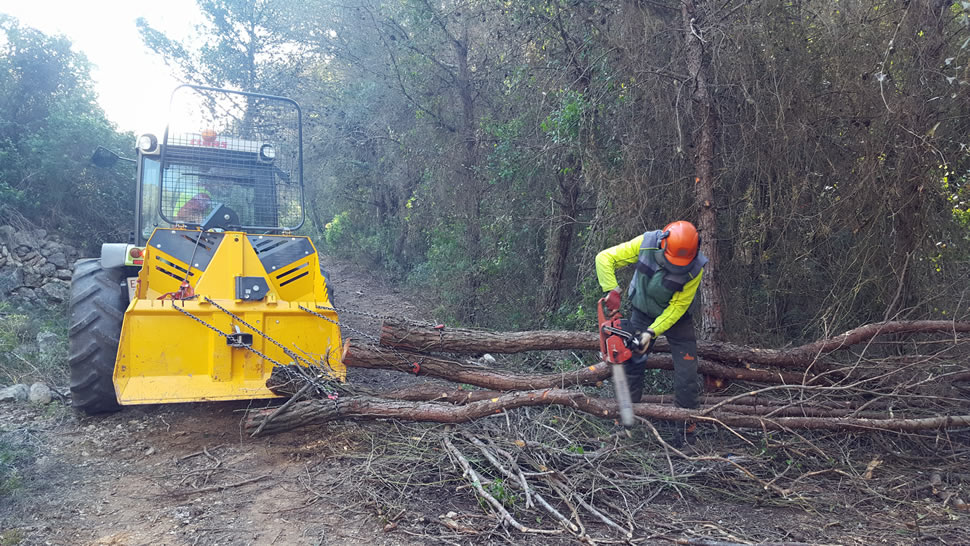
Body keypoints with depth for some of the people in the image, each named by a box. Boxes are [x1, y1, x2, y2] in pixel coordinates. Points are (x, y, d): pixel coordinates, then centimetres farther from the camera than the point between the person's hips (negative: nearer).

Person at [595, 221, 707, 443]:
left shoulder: (695, 268, -29)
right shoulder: (645, 243, -26)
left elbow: (678, 305, -22)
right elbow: (604, 258, -19)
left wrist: (652, 332, -27)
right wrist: (612, 291, -28)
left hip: (675, 318, -1)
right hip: (642, 313, 2)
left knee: (687, 374, -5)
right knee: (632, 362, 3)